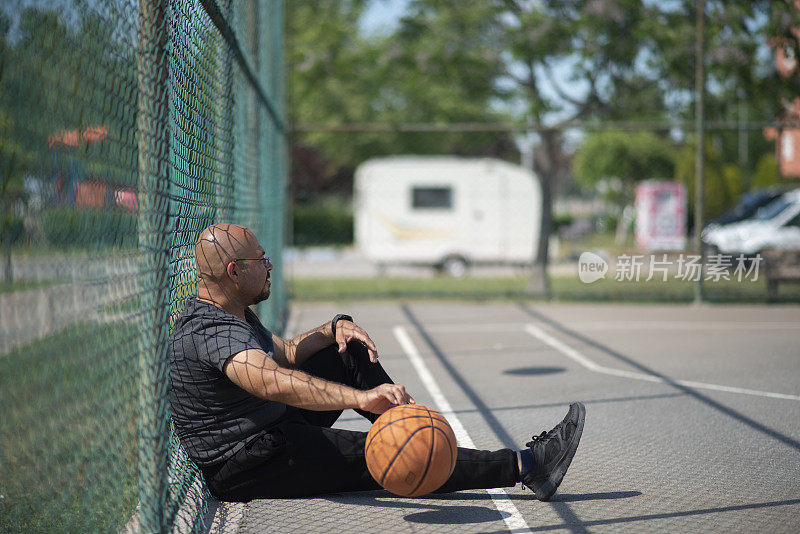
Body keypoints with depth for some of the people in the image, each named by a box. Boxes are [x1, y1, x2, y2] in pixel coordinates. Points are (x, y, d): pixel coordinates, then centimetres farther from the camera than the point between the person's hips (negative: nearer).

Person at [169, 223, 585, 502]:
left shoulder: (233, 316, 9)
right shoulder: (212, 331, -25)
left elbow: (286, 354, 24)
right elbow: (274, 381, -44)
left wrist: (333, 329, 4)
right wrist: (360, 397, -54)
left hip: (277, 430, 11)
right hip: (248, 468, -11)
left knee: (349, 350, 9)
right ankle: (525, 465, -12)